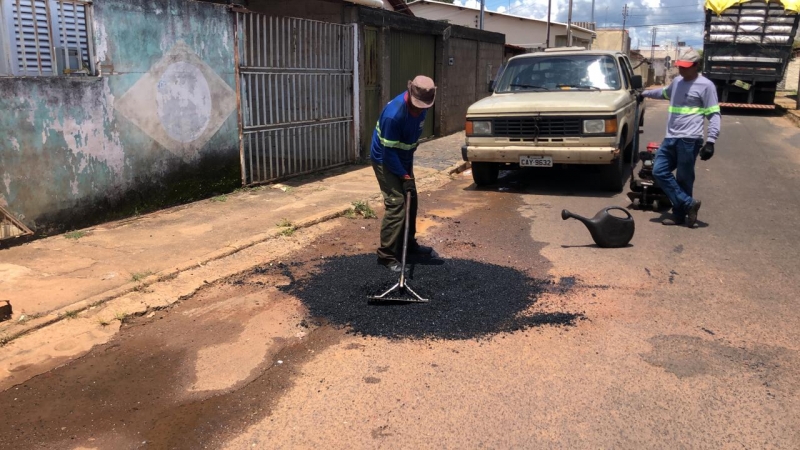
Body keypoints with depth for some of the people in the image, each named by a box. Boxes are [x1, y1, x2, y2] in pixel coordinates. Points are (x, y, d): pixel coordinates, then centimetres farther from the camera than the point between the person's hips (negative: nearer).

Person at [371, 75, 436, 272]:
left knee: (411, 201, 11)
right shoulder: (393, 114, -33)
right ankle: (386, 255, -8)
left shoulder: (421, 106, -7)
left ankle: (409, 244, 27)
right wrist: (405, 176, -23)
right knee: (396, 204, -14)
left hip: (403, 158, 8)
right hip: (385, 160, -8)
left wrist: (408, 168, 13)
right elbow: (389, 152, -27)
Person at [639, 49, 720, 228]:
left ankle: (679, 214, 7)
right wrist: (645, 93, 50)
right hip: (671, 138, 8)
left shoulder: (706, 85, -4)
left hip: (689, 140, -8)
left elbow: (714, 115, -8)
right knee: (659, 171, 1)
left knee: (684, 179, -3)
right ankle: (689, 203, 5)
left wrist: (711, 141, -17)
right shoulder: (677, 81, 18)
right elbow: (664, 93, 43)